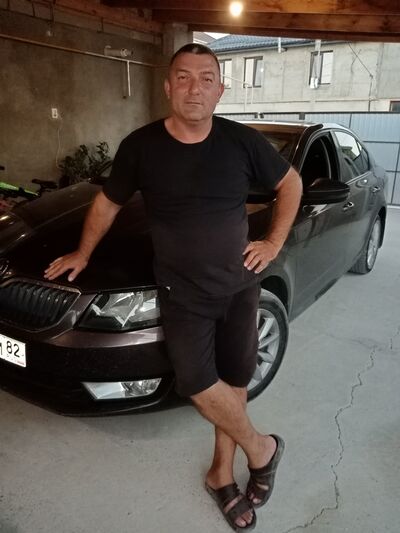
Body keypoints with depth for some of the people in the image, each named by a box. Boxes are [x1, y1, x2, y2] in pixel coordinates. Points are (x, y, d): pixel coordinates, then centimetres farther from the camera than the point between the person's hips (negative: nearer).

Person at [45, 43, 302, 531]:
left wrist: (274, 243, 3)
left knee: (234, 380, 9)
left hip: (240, 285, 2)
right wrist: (83, 253, 17)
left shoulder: (242, 140, -5)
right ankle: (261, 448, 18)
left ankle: (222, 473, 33)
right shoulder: (140, 146, -6)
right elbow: (107, 203, 9)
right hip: (182, 292, -1)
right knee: (197, 382, -11)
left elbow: (290, 184, 10)